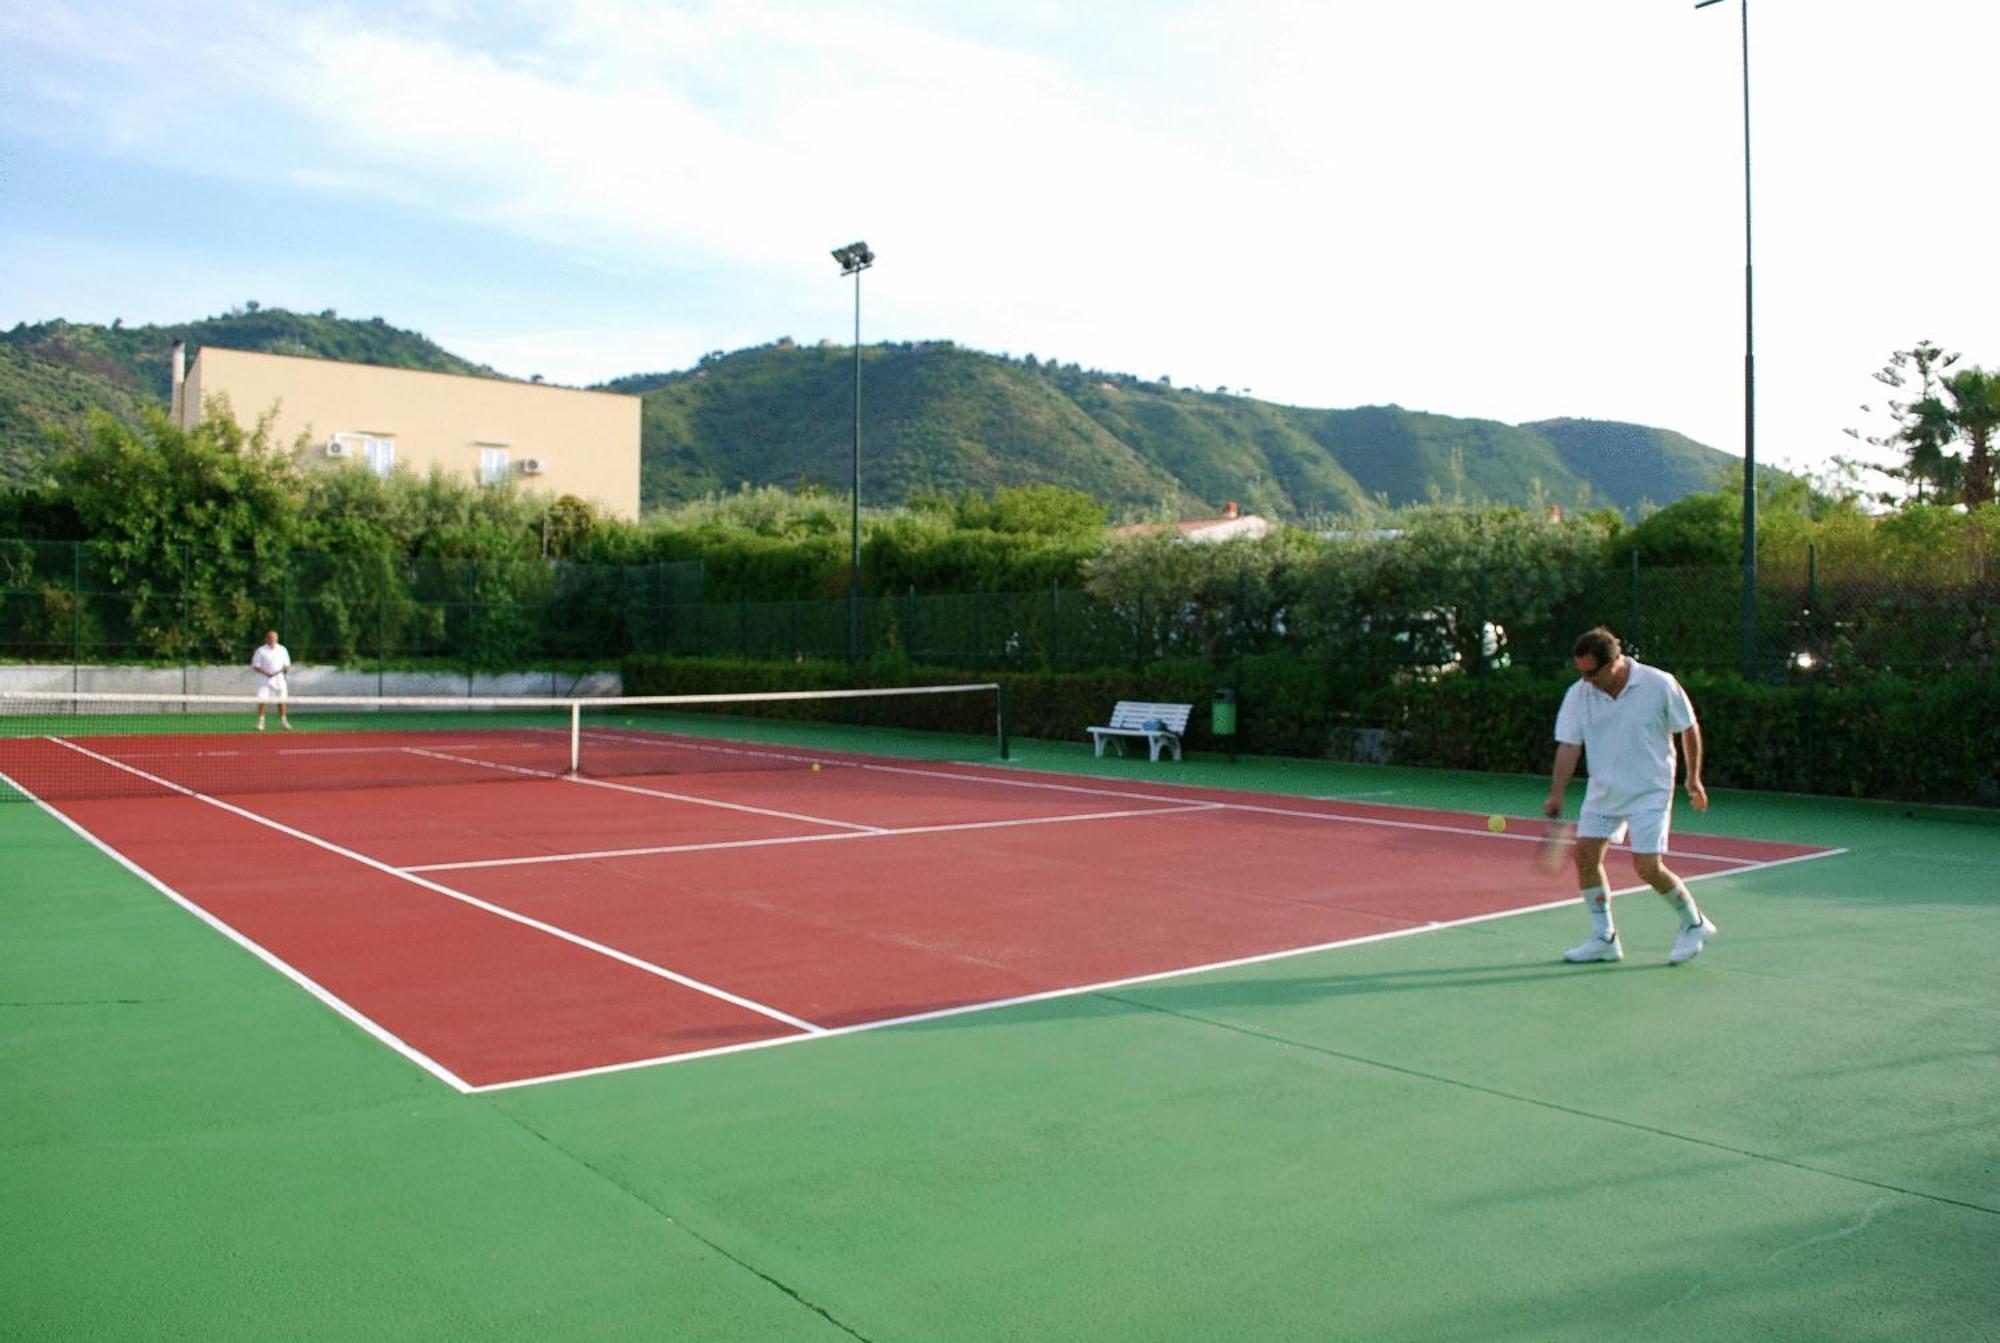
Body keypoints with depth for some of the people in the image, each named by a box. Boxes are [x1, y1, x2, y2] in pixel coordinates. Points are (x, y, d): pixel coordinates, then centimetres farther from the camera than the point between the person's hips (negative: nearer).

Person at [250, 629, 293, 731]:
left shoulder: (282, 649, 9)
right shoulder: (261, 650, -1)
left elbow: (287, 664, 15)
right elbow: (255, 666, -3)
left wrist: (286, 668, -9)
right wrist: (266, 673, -17)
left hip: (279, 679, 3)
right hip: (265, 680, -3)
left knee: (281, 700, 2)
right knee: (262, 701, -7)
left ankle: (283, 721, 11)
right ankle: (260, 722, 0)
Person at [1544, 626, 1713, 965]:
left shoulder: (1660, 685, -14)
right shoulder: (1578, 694, -6)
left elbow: (1689, 728, -1)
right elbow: (1569, 745, -8)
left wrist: (1693, 778, 4)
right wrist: (1557, 793, -18)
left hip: (1650, 791, -4)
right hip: (1602, 791, 5)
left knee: (1647, 867, -10)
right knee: (1586, 855, -4)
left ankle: (1694, 924, 17)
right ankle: (1604, 938, 10)